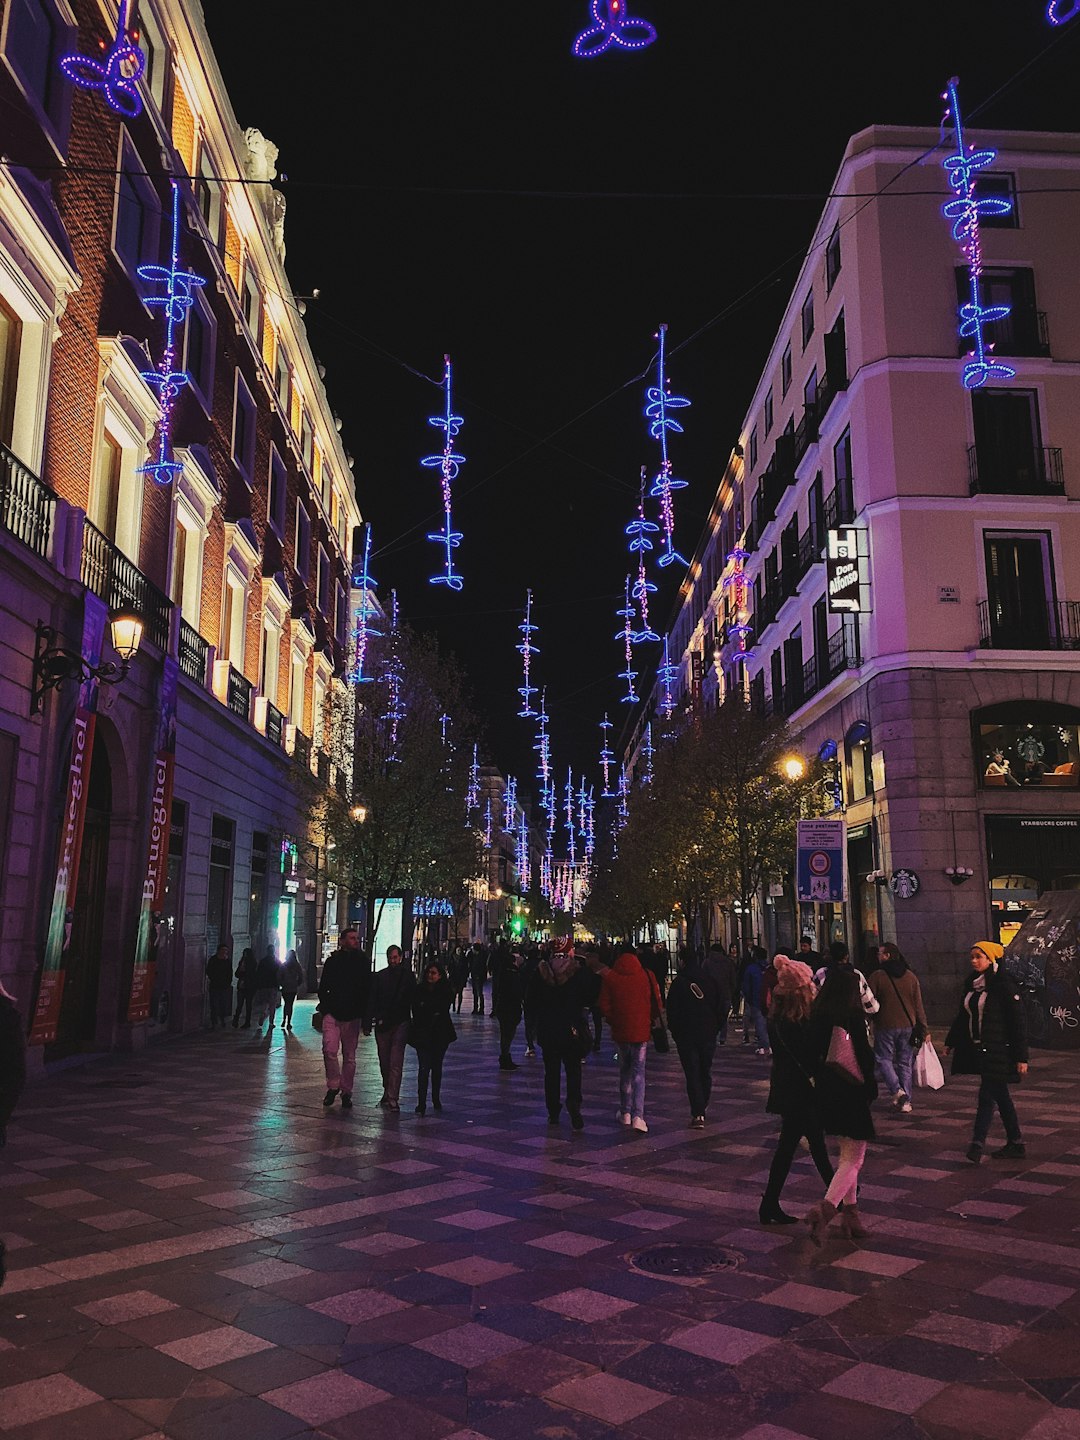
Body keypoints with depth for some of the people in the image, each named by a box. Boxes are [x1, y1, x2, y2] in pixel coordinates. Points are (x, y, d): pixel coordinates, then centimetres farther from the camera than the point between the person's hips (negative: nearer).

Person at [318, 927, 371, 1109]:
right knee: (330, 1050, -14)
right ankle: (333, 1086, 5)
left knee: (349, 1056, 6)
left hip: (353, 1016, 1)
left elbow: (367, 990, 7)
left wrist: (364, 1014, -1)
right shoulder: (332, 960, 4)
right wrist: (324, 1007, -1)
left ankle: (346, 1092, 16)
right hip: (332, 1014, -1)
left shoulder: (363, 962, 6)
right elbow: (323, 987, 9)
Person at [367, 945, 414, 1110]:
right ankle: (388, 1092, 29)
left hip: (400, 1024, -3)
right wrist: (367, 1024, -3)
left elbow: (412, 1000, 1)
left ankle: (392, 1098, -8)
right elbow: (371, 1002, 4)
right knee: (384, 1062, 12)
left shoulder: (407, 976, 2)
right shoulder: (379, 977, 6)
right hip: (382, 1024, 3)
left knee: (396, 1063, -8)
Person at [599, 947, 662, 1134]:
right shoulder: (647, 976, -5)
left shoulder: (610, 978, -4)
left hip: (620, 1030, 1)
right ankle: (638, 1115, -13)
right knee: (639, 1071, 1)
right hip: (641, 1030, -1)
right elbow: (656, 1003, 0)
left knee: (625, 1070, 18)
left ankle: (625, 1112, 24)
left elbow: (604, 1006, -2)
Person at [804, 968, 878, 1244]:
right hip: (852, 1092, -7)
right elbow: (864, 1056, -16)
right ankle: (825, 1209, -17)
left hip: (827, 1091, 7)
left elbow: (813, 1053, 4)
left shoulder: (817, 1014, 1)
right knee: (853, 1159, -1)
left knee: (847, 1155, 22)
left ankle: (850, 1212, 27)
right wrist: (872, 1088, -4)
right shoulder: (854, 1015, -16)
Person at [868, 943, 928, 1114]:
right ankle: (906, 1101, 11)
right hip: (907, 1026, 4)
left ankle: (897, 1091, -10)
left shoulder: (877, 976, -9)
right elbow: (919, 1005, 5)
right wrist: (923, 1029, 8)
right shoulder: (911, 976, 4)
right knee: (905, 1062, 11)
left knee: (884, 1059, 9)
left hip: (885, 1026, -4)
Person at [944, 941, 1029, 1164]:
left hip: (997, 1050, -8)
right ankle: (1016, 1143, 23)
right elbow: (962, 1015, 19)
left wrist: (1021, 1056, -13)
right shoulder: (971, 983, 10)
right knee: (1000, 1095, 14)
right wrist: (951, 1042, 18)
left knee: (987, 1094, -9)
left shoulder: (1004, 984, -12)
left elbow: (1018, 1022, -12)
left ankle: (977, 1144, -7)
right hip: (977, 1049, 8)